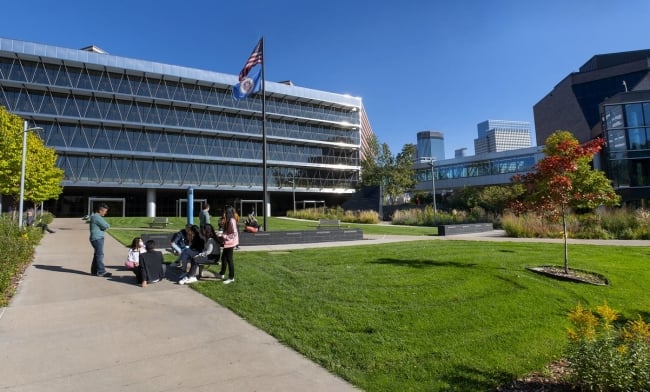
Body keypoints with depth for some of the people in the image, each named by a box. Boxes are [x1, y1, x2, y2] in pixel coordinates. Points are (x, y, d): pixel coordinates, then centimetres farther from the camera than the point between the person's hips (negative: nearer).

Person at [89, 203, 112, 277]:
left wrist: (105, 226, -2)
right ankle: (101, 272, -5)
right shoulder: (97, 217, -17)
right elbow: (106, 226, -19)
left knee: (97, 254, 15)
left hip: (98, 238, 11)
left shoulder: (94, 216, 18)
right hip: (97, 238, -11)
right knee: (100, 255, -8)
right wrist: (108, 225, 2)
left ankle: (94, 271, 23)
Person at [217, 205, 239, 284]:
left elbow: (234, 233, -22)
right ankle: (222, 274, 36)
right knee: (223, 258, 20)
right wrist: (222, 235, 6)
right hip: (227, 243, 10)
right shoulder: (227, 220, 11)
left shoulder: (232, 220, -19)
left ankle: (231, 277, 8)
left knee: (229, 259, -2)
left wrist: (225, 236, -22)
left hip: (230, 242, -10)